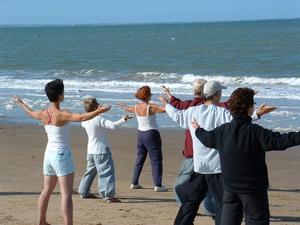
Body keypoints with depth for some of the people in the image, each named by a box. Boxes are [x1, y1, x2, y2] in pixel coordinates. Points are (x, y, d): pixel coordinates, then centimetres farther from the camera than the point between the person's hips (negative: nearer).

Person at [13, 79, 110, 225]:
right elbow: (82, 117, -33)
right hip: (62, 154, -8)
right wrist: (99, 111, -35)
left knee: (47, 191, 22)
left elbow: (31, 113, 27)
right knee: (66, 195, -11)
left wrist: (20, 103, 45)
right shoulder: (61, 115, -18)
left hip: (49, 154, 8)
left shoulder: (43, 114, 4)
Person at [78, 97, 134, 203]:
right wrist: (123, 120, -31)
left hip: (91, 150, 8)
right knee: (107, 172, -6)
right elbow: (112, 125, -32)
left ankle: (84, 192, 28)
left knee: (90, 171, 21)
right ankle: (108, 195, -11)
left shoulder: (85, 120, 3)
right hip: (101, 150, -8)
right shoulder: (98, 119, -20)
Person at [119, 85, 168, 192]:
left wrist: (123, 106, 48)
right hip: (151, 134, -7)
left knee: (139, 159, 17)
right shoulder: (151, 107, -18)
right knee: (156, 159, -3)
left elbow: (128, 109, 26)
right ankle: (157, 185, -6)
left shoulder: (136, 107, 3)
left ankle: (134, 183, 20)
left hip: (140, 134, 7)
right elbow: (165, 109, -26)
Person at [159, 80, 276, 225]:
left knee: (191, 199, 20)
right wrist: (258, 114, -32)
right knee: (223, 203, -4)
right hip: (217, 166, -6)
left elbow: (176, 115, 23)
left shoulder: (193, 112, 6)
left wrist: (166, 105, 43)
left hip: (199, 166, 6)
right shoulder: (221, 113, -13)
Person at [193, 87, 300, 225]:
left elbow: (207, 138, 21)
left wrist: (198, 130, 43)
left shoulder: (222, 131, 1)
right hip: (253, 188, -6)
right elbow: (279, 141, -29)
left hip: (230, 188, 6)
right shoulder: (254, 132, -20)